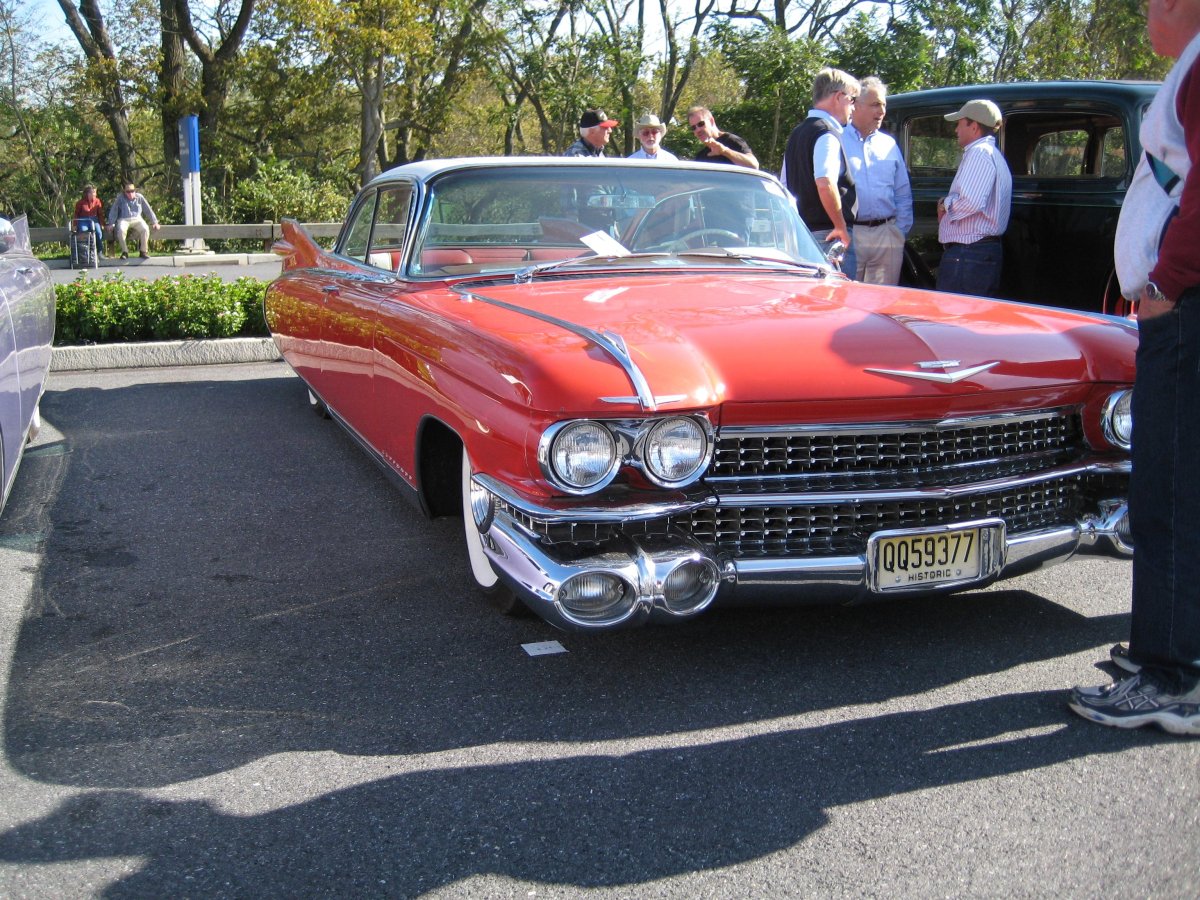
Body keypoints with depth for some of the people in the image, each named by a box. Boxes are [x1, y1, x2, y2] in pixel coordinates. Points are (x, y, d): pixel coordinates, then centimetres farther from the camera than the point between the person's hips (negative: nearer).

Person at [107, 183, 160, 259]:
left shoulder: (139, 198, 9)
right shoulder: (120, 198, 5)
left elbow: (148, 210, 13)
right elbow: (113, 211, 4)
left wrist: (154, 222, 7)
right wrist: (111, 223, -4)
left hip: (137, 219, 1)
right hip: (124, 219, -1)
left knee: (145, 229, -31)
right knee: (120, 230, -35)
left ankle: (143, 251, -18)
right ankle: (124, 252, -21)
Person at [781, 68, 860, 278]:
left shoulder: (798, 133, 18)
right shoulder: (828, 134, -12)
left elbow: (785, 186, 23)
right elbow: (825, 183, -26)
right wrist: (841, 227, -19)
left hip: (802, 233, 10)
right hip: (827, 234, -10)